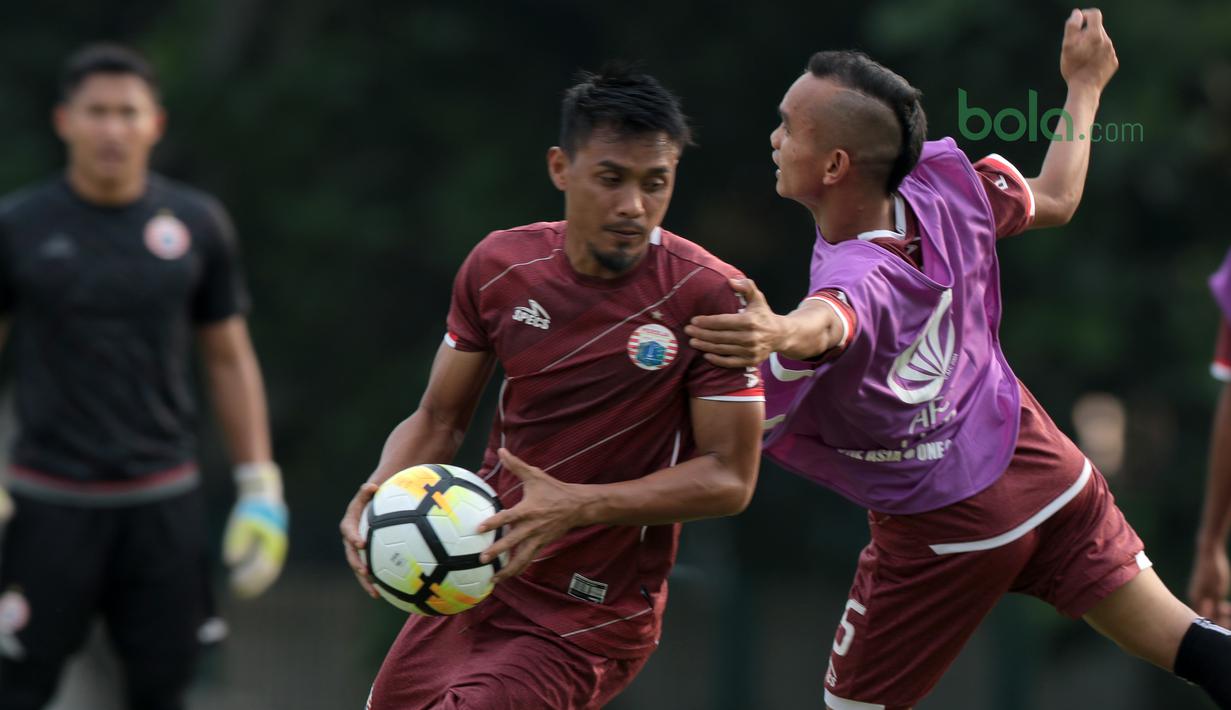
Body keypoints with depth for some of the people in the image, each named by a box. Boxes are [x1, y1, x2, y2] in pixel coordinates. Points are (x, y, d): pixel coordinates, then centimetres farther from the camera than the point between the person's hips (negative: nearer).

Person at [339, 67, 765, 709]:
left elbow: (730, 477, -16)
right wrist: (379, 492, -15)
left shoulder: (708, 298, -16)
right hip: (473, 580, 6)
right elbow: (440, 419, 7)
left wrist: (576, 506, -28)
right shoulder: (500, 265, -2)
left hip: (587, 626, -5)